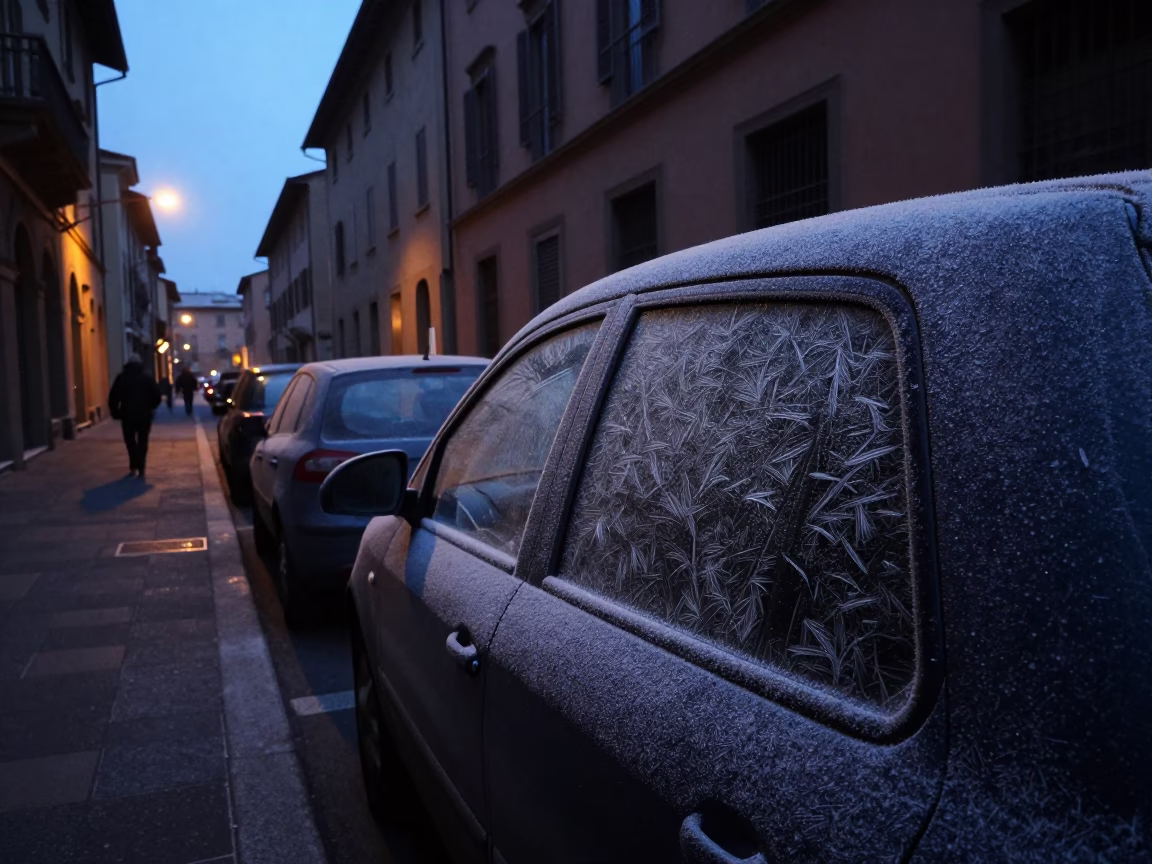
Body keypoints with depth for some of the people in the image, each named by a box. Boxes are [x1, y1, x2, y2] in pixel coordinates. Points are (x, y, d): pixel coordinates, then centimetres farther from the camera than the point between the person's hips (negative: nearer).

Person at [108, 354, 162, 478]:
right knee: (142, 442, 7)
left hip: (127, 415, 0)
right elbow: (157, 395, 0)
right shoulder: (147, 377, 3)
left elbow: (113, 397, -1)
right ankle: (140, 468, -2)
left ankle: (134, 466, 7)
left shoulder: (121, 378, 3)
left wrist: (116, 413, 9)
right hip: (144, 415, 0)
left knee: (130, 441, 16)